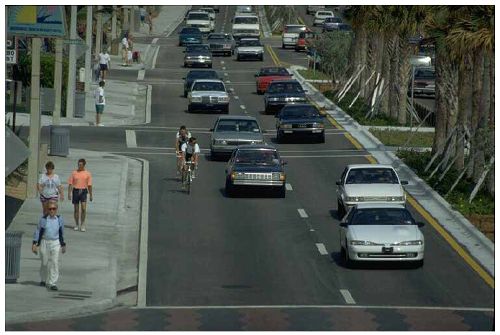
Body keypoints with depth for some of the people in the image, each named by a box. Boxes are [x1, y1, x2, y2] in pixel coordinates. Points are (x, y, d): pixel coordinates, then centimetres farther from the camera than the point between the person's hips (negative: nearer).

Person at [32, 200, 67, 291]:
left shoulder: (59, 219, 1)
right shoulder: (43, 219, -6)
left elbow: (61, 233, 11)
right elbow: (38, 231, -2)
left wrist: (63, 245, 16)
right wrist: (35, 244, -7)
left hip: (55, 243, 1)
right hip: (44, 242, -1)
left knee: (54, 262, -7)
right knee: (44, 262, 10)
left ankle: (52, 283, -3)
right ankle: (43, 280, 32)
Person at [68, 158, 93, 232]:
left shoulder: (87, 174, 4)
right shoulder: (74, 173, 5)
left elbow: (89, 185, 6)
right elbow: (70, 184, 4)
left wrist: (91, 195, 4)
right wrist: (69, 193, -4)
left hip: (83, 191, -1)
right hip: (75, 191, 1)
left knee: (83, 208, -13)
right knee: (76, 209, 6)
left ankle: (82, 225, -3)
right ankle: (76, 225, 17)